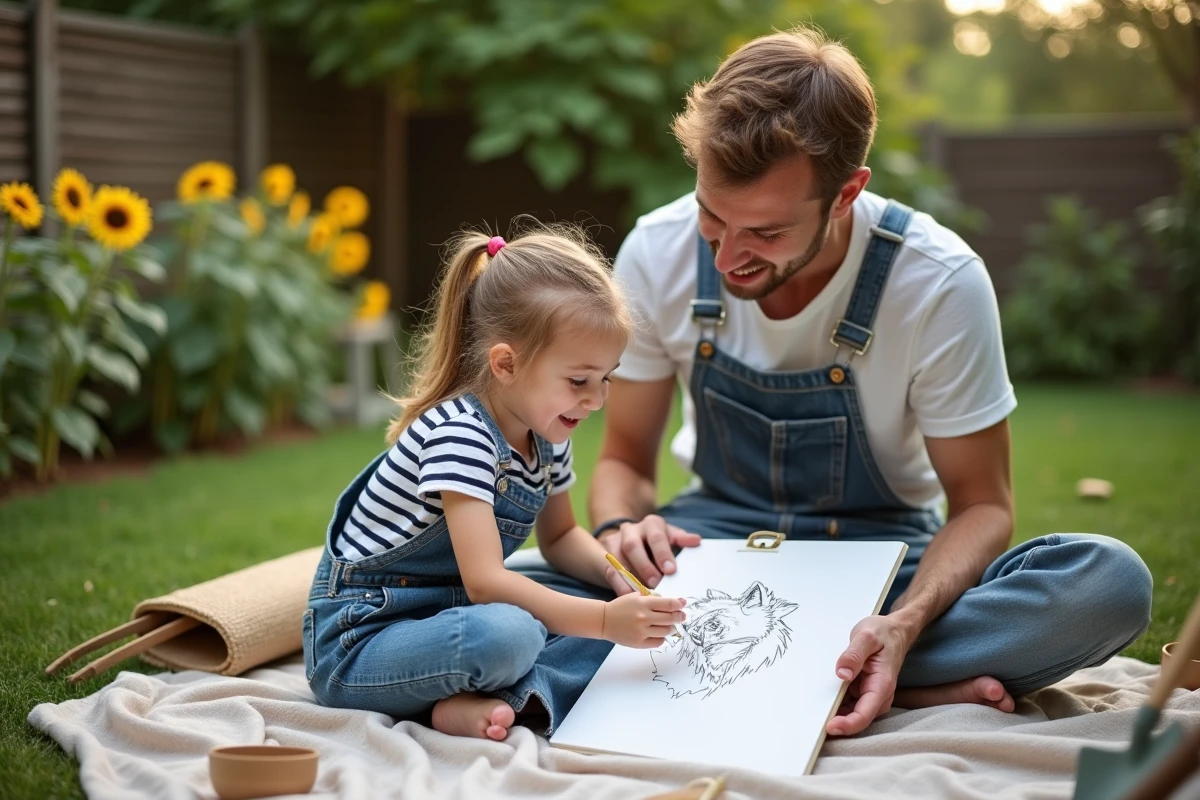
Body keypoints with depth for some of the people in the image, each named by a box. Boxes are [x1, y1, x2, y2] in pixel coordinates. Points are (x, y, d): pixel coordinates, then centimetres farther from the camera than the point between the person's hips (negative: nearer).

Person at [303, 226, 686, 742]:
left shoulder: (546, 436, 5)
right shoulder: (459, 434, -22)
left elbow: (559, 537, 21)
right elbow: (485, 582, -30)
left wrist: (615, 570, 0)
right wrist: (604, 621, -31)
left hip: (446, 614, 10)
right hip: (357, 642, -10)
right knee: (508, 633, -39)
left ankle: (500, 695, -19)